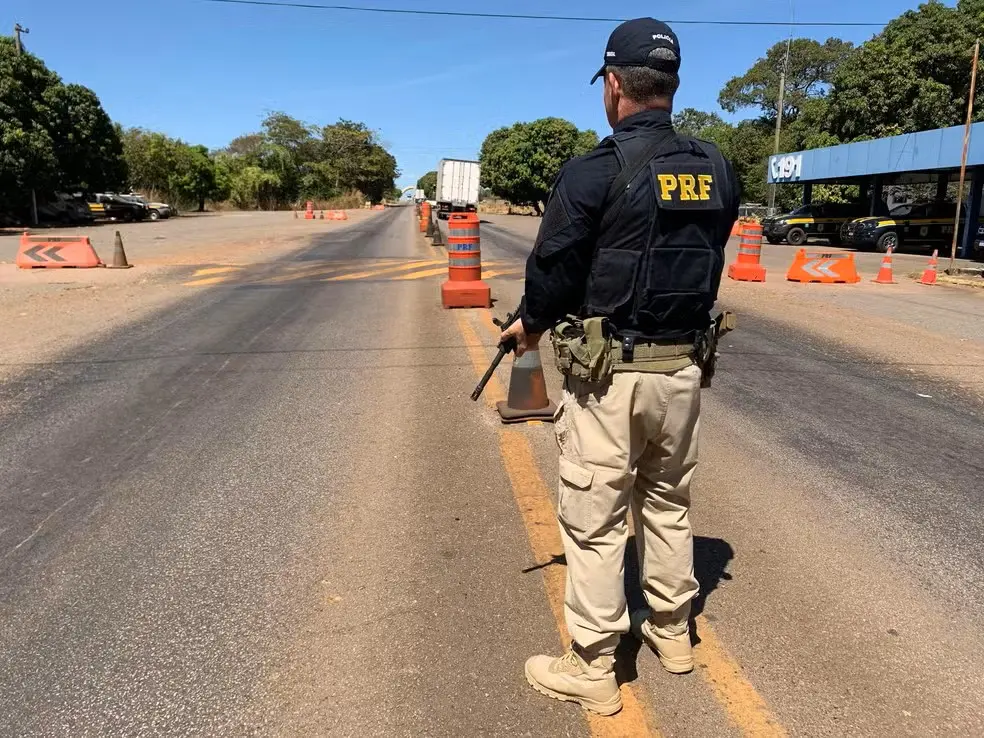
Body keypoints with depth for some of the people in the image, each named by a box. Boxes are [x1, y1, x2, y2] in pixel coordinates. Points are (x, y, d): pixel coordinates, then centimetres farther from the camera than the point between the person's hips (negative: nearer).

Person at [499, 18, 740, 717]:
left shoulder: (593, 173, -14)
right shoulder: (718, 170, 4)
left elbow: (553, 270, -10)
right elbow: (705, 264, 9)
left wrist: (530, 325, 9)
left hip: (609, 376, -6)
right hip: (684, 369, 6)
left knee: (594, 521, 6)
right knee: (668, 503, 22)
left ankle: (593, 670, 18)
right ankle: (672, 632, 39)